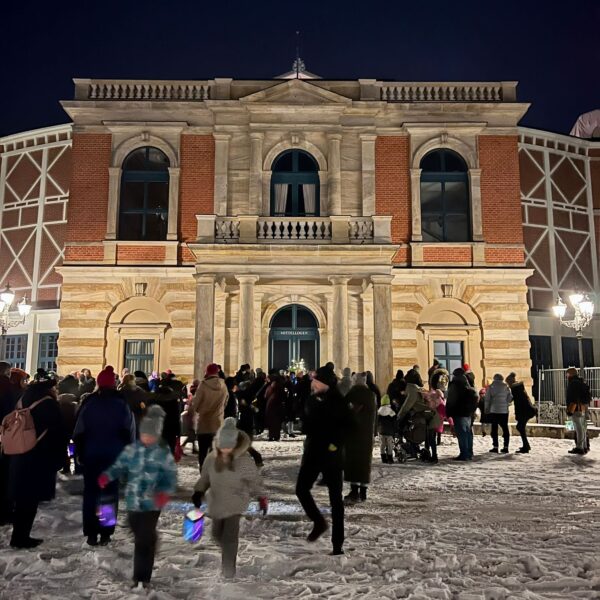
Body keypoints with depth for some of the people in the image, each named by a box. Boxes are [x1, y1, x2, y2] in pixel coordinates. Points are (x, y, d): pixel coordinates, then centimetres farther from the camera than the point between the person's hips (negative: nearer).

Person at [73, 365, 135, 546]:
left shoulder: (89, 403, -3)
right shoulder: (122, 404, -4)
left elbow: (79, 432, -1)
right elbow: (129, 433, -2)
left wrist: (80, 453, 7)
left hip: (91, 454, 0)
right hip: (114, 455, 0)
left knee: (91, 492, 8)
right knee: (110, 493, 6)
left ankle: (91, 533, 9)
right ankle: (105, 533, 8)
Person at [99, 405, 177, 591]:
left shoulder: (163, 454, -10)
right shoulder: (131, 449, 0)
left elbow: (171, 477, -12)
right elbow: (119, 467, 1)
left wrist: (164, 492, -30)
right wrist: (107, 476, -19)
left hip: (151, 503, -4)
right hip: (133, 501, 4)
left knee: (144, 540, -2)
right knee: (141, 536, 21)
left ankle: (142, 578, 9)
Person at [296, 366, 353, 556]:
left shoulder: (337, 401, -15)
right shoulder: (313, 399, 4)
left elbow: (348, 424, -17)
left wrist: (336, 444, -19)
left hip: (331, 454, -6)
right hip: (313, 451, 6)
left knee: (335, 498, 4)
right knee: (301, 489, 7)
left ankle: (338, 544, 13)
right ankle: (319, 523, 29)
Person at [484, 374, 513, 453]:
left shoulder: (491, 387, -2)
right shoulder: (506, 387, 3)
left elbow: (487, 400, -3)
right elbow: (510, 399, 2)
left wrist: (486, 410, 6)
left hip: (494, 411, -2)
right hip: (504, 411, 2)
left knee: (494, 428, 2)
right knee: (505, 428, 8)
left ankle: (495, 447, -1)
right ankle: (506, 447, 5)